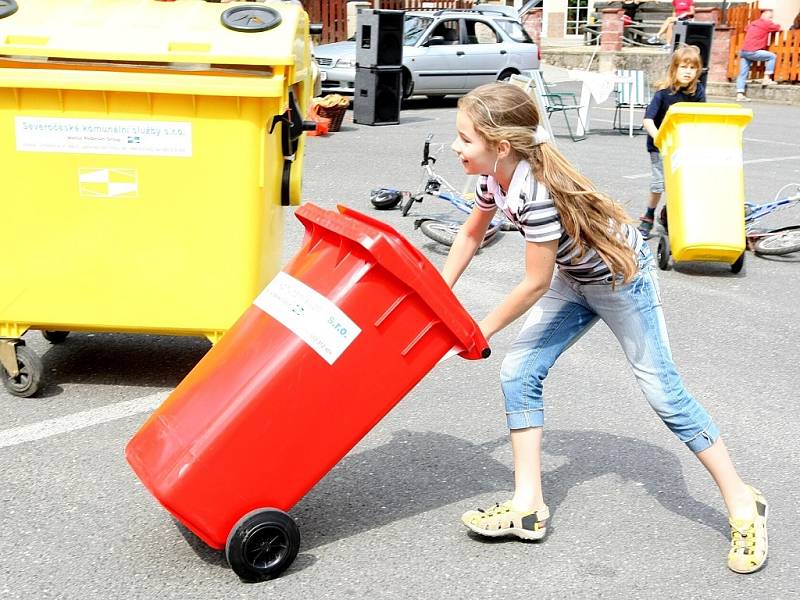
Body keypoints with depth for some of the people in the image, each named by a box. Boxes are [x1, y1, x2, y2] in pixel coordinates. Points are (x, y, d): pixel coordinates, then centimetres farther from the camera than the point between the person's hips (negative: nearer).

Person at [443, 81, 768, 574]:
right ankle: (528, 507, 4)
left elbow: (535, 283, -27)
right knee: (518, 373, -2)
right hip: (574, 279, 8)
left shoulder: (536, 191, -36)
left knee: (663, 390, -3)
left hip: (622, 278, -8)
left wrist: (482, 331, -15)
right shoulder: (493, 177, -11)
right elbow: (471, 234, 8)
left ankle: (743, 504, 13)